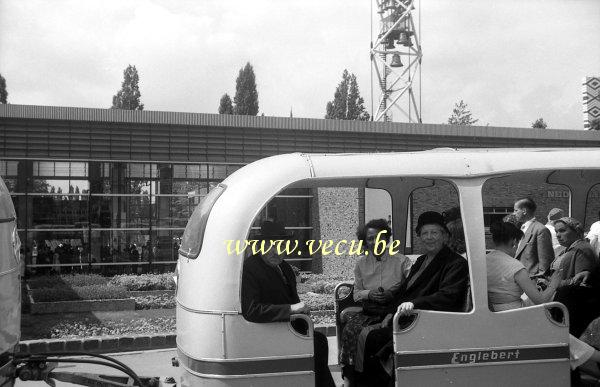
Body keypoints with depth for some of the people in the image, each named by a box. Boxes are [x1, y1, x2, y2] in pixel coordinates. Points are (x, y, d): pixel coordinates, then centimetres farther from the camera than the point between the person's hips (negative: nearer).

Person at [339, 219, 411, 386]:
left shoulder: (401, 261, 2)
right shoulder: (361, 263, 13)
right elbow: (356, 294, 16)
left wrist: (393, 294, -24)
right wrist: (369, 294, -5)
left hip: (392, 311, -4)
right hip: (368, 312, 4)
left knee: (365, 333, -28)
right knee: (350, 330, -24)